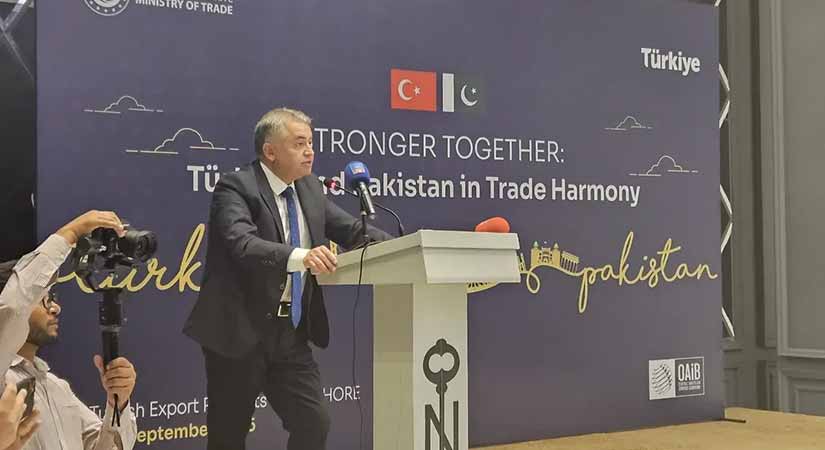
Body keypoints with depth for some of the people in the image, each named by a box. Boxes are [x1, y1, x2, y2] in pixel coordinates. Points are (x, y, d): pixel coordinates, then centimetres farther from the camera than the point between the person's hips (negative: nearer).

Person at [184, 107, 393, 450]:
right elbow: (243, 245, -29)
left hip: (291, 332, 6)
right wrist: (299, 256, -45)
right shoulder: (235, 188, -12)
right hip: (239, 331, -6)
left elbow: (352, 231, 7)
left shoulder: (310, 188, 10)